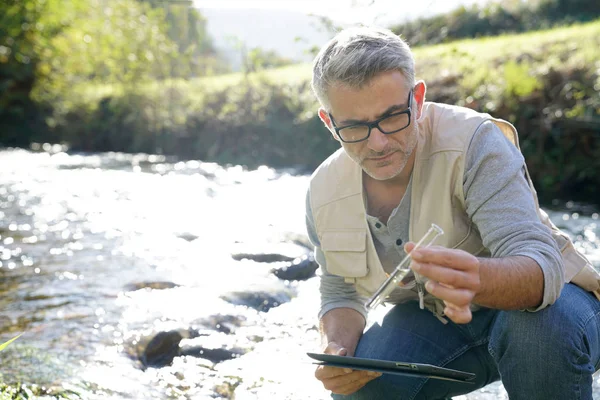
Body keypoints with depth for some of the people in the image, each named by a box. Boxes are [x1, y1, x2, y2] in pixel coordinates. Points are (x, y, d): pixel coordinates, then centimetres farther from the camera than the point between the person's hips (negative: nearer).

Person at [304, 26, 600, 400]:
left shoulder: (472, 141, -28)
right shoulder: (324, 193, -11)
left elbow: (542, 266, -37)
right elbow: (341, 294, 3)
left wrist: (478, 280, -61)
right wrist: (337, 349, -20)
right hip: (436, 320, 4)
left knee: (544, 322, -38)